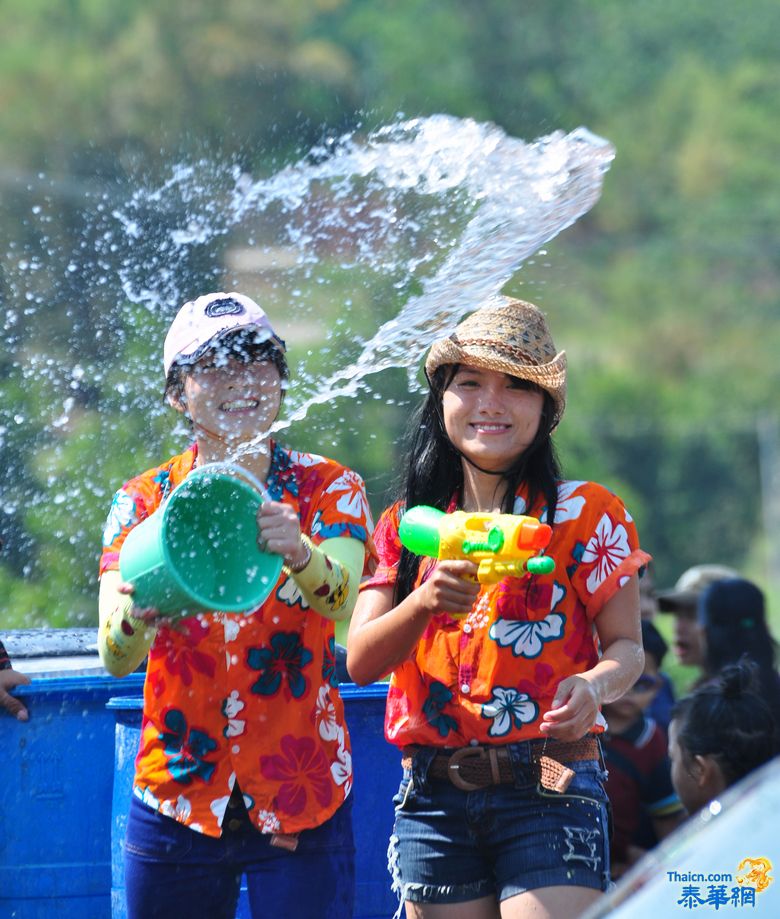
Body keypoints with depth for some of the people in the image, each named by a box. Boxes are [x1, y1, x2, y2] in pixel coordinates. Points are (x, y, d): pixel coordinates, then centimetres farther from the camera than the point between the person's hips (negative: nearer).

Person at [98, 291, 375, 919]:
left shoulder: (327, 489, 1)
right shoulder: (145, 501, 3)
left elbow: (341, 599, -20)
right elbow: (114, 658, -10)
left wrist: (299, 554, -42)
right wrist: (136, 614, -33)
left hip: (303, 803, -1)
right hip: (176, 802, 1)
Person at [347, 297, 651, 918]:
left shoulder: (584, 513, 3)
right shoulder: (405, 526, 12)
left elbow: (626, 645, 0)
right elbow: (361, 661, 1)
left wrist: (595, 685, -24)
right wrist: (425, 603, -18)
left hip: (549, 793, -3)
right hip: (433, 794, 3)